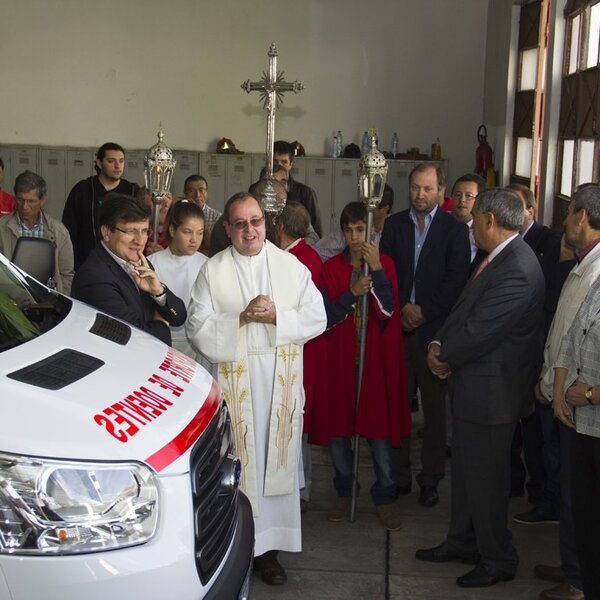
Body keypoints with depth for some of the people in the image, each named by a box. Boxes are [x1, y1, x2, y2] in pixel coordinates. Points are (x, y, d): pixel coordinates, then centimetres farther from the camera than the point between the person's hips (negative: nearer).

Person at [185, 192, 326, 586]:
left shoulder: (292, 266, 6)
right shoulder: (213, 271, 2)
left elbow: (317, 318, 1)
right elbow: (198, 328, -5)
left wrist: (277, 315, -13)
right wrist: (242, 318, -16)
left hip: (281, 381, 2)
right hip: (233, 381, -1)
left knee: (276, 461, 5)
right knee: (237, 462, 1)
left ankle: (268, 548, 16)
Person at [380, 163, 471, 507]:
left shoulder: (455, 229, 1)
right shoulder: (394, 225, 9)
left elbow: (457, 279, -6)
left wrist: (424, 311, -11)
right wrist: (404, 307, -8)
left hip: (435, 329, -2)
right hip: (399, 326, 2)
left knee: (434, 408, 4)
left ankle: (431, 479, 15)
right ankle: (399, 475, 17)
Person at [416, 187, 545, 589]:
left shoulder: (517, 271, -25)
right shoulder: (500, 258, 8)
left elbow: (479, 331, -26)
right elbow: (464, 311, 12)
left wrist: (443, 355, -9)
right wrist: (439, 344, -3)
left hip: (491, 390, -10)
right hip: (472, 385, 10)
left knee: (486, 478, 4)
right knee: (465, 470, 21)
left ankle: (498, 561, 21)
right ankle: (463, 542, 38)